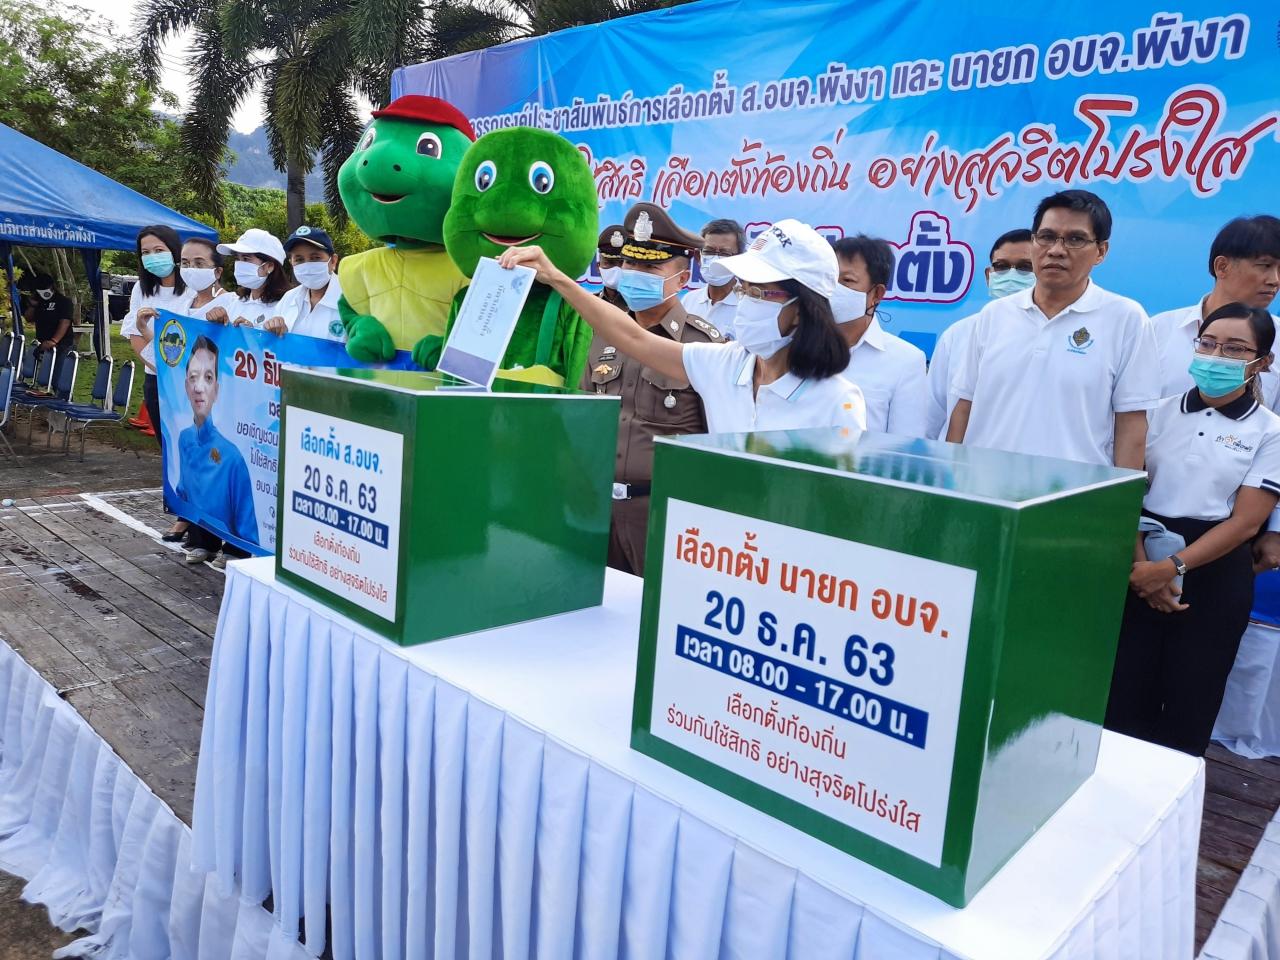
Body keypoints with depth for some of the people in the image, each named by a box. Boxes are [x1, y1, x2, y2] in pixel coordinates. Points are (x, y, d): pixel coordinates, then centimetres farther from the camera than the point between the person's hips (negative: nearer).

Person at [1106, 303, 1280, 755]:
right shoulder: (1163, 412, 5)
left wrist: (1173, 567, -19)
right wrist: (1140, 563, -15)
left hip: (1215, 574, -1)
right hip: (1143, 563, 2)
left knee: (1189, 704, 7)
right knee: (1124, 693, 2)